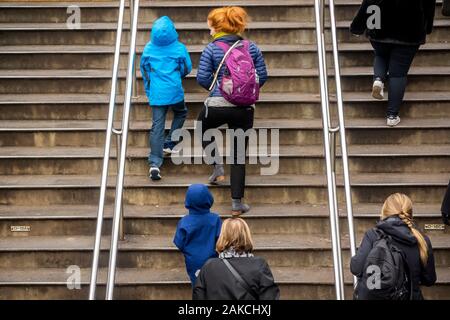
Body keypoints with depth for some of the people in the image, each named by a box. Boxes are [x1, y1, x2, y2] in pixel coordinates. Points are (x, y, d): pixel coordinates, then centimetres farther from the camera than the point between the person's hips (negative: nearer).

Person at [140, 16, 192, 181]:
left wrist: (149, 90, 28)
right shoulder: (179, 48, -5)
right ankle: (169, 144, 19)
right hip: (175, 91, -2)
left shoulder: (148, 49, 2)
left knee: (157, 126, 0)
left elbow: (144, 71, 14)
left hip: (156, 93, 2)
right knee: (180, 114, 28)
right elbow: (187, 69, 6)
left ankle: (154, 163, -12)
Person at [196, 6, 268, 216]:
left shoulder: (211, 49, -3)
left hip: (217, 105, -2)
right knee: (239, 155, 9)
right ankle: (237, 203, 10)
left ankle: (218, 167, 19)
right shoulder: (251, 47, 6)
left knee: (201, 129, 31)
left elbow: (202, 78, -6)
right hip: (244, 107, 2)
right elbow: (262, 76, 6)